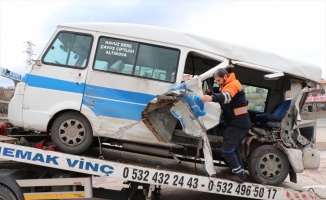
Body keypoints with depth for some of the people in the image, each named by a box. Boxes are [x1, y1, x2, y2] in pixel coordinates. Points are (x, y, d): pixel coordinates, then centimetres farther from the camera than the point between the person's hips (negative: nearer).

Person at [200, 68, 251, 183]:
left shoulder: (233, 84, -17)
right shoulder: (226, 86, 18)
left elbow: (226, 97, -38)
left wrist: (212, 98, -56)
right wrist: (210, 96, -6)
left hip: (238, 123, -11)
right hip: (239, 123, 11)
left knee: (227, 149, -10)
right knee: (235, 149, 17)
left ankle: (239, 174, -4)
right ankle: (240, 174, 24)